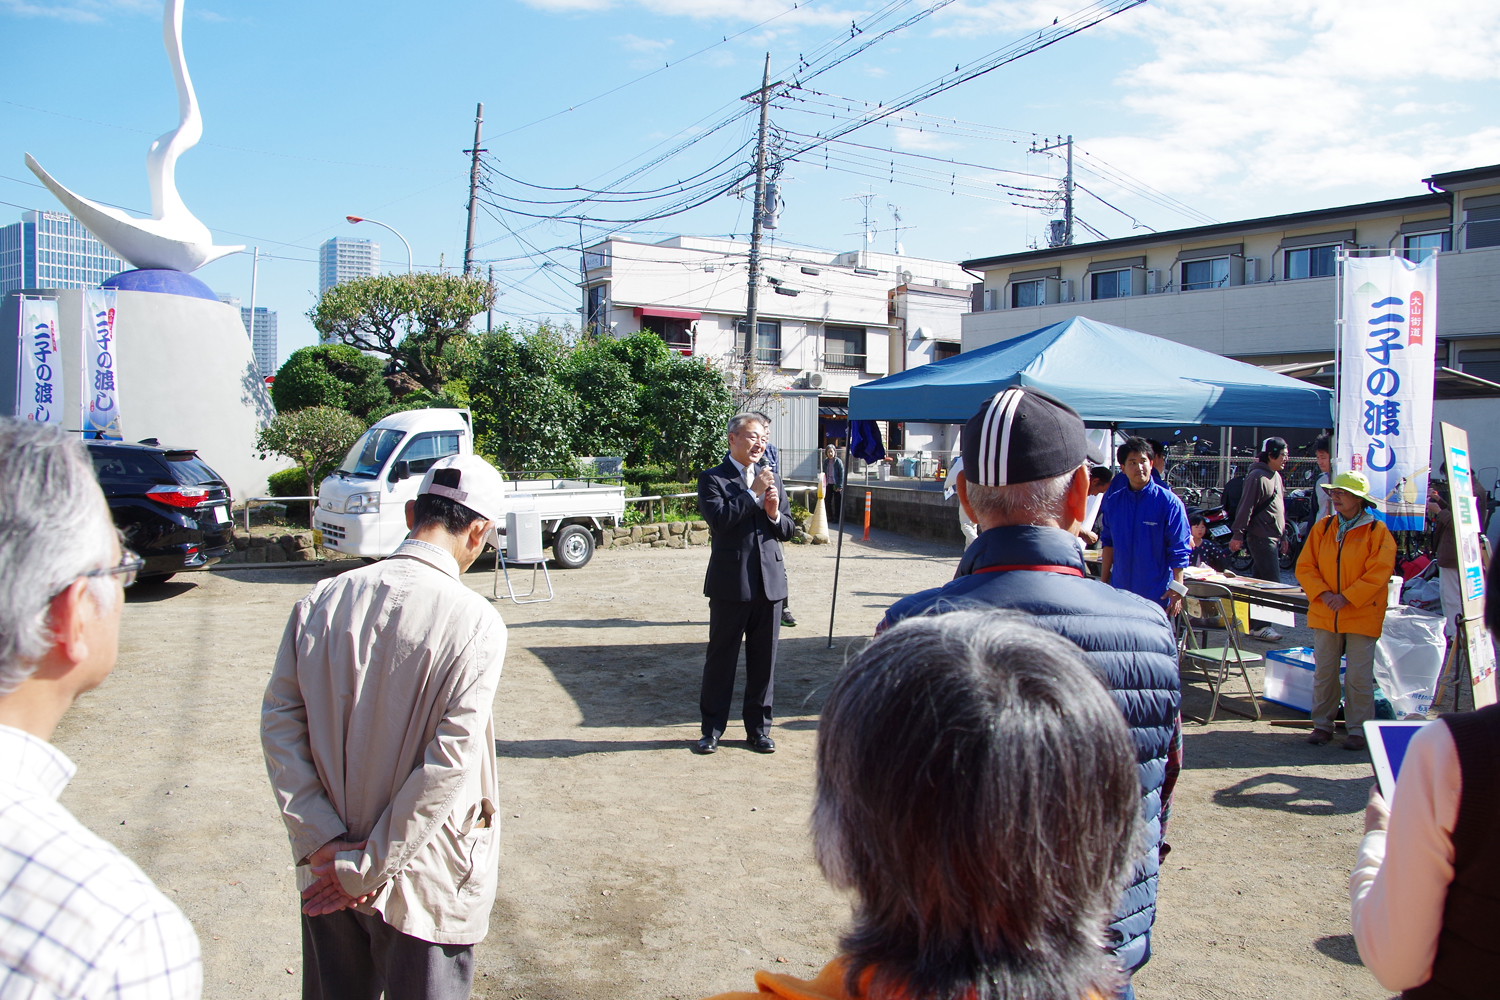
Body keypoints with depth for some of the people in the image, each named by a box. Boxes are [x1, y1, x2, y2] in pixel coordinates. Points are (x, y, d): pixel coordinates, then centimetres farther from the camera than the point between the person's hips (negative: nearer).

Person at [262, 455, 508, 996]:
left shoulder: (321, 601, -4)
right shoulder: (474, 621, -19)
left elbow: (279, 722, -4)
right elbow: (449, 763, -22)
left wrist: (321, 841, -6)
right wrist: (366, 867, -12)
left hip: (326, 867, 5)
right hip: (423, 884, -4)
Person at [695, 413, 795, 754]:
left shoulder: (772, 480, 14)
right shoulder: (712, 479, -3)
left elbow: (788, 531, 13)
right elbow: (719, 520, -19)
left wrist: (775, 513, -8)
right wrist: (753, 493, -16)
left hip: (770, 582, 5)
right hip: (730, 583, -4)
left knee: (764, 660, 10)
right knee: (721, 659, 6)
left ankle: (759, 728, 23)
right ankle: (712, 729, 18)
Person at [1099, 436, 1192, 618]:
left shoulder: (1169, 502, -8)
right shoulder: (1113, 501, 4)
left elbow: (1178, 551, -8)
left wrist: (1177, 589, -14)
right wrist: (1103, 581, 10)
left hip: (1158, 595, -4)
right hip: (1119, 590, 4)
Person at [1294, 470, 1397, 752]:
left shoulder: (1377, 532, -5)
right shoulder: (1322, 528, 6)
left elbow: (1379, 573, -11)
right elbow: (1304, 566, 4)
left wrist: (1347, 598, -17)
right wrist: (1323, 593, -11)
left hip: (1362, 615, -4)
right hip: (1324, 613, 4)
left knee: (1359, 676, 0)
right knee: (1323, 672, 8)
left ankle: (1359, 730, 12)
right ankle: (1322, 725, 19)